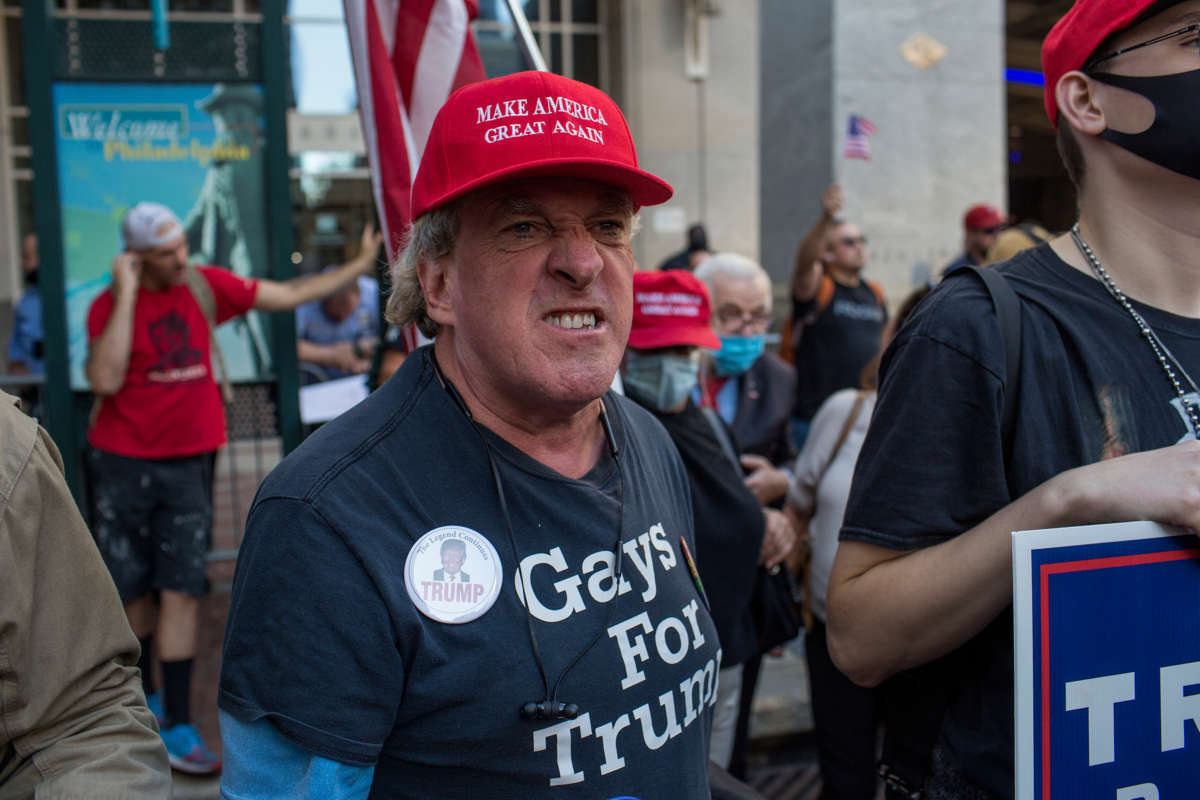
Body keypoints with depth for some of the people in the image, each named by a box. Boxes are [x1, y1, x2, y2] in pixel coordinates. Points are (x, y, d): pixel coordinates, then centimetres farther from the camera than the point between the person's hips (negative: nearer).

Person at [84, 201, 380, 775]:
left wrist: (361, 267, 8)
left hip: (187, 463, 1)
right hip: (122, 463, -1)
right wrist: (127, 296, -19)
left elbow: (288, 296, 10)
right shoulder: (109, 305, -5)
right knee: (130, 590, 9)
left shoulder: (205, 285, 3)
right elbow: (104, 380, -20)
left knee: (180, 591, -2)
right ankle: (144, 698, 33)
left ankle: (177, 729, 2)